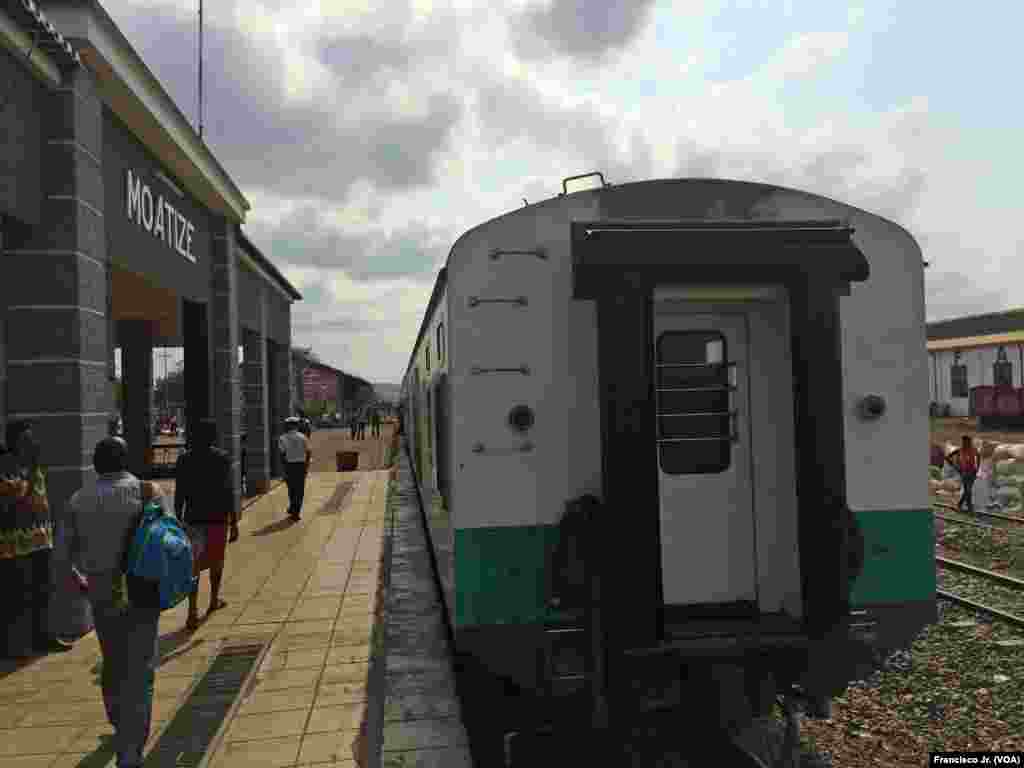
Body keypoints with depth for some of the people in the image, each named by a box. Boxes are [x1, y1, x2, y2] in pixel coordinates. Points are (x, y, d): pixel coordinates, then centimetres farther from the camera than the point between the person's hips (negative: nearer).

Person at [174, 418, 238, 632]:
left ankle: (192, 612, -9)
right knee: (216, 559, 19)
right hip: (217, 517, -2)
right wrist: (234, 522, -7)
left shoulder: (184, 459, 2)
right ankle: (214, 600, 35)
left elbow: (179, 495, 2)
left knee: (194, 565, 4)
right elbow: (228, 491, -10)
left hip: (193, 518, 2)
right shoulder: (222, 457, -6)